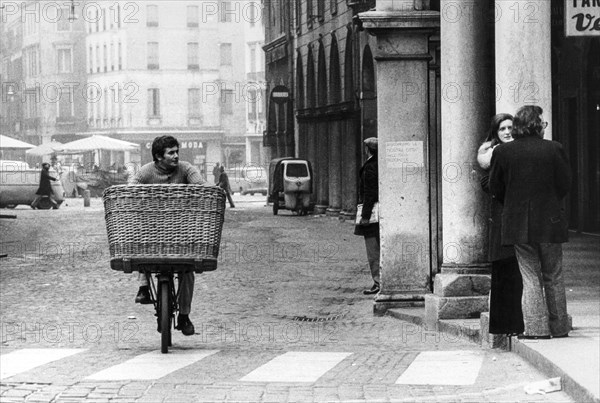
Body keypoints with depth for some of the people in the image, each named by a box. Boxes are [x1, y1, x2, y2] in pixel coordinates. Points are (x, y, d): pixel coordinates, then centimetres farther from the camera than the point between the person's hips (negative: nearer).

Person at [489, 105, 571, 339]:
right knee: (553, 278, 11)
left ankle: (536, 328, 0)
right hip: (550, 222, -1)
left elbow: (495, 188, 3)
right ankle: (558, 328, 15)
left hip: (518, 224, 1)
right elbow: (564, 185, -3)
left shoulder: (502, 152, -4)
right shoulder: (554, 149, -8)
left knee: (530, 277, 6)